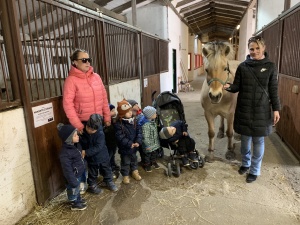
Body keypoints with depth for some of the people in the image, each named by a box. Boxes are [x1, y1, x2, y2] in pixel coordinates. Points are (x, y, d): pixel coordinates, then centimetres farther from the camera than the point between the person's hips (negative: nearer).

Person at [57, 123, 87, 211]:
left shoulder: (76, 145, -7)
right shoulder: (65, 153, -34)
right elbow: (67, 170, -28)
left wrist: (83, 170, 20)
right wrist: (73, 182, -22)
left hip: (79, 173, 8)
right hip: (74, 175, -8)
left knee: (78, 188, 30)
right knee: (73, 190, 17)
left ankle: (78, 199, 53)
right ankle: (75, 204, 41)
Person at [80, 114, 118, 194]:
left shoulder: (100, 134, -27)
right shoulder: (83, 131, -16)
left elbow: (98, 147, -31)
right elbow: (80, 144, 0)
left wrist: (86, 152, -34)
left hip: (103, 157, -1)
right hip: (91, 159, 2)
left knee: (106, 171, 20)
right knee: (92, 173, 20)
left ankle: (109, 182, 44)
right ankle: (92, 185, 41)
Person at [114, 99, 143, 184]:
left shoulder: (134, 121, -4)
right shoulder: (118, 124, -21)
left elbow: (139, 131, -4)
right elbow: (120, 137, -23)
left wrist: (138, 141, -17)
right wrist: (129, 144, -25)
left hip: (134, 146, 5)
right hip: (124, 148, -5)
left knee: (134, 159, 24)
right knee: (125, 162, 11)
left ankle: (134, 171, 46)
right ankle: (125, 175, 31)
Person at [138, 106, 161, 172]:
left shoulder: (153, 121, -3)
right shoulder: (145, 125, -33)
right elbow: (145, 136, -28)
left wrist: (157, 141, 21)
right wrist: (147, 145, -23)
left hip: (155, 143, 8)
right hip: (149, 144, -8)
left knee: (154, 153, 26)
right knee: (147, 155, 14)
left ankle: (154, 162, 48)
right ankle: (147, 165, 34)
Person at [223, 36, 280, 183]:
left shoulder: (270, 67, -1)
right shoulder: (243, 66, 0)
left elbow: (273, 90, 1)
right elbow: (237, 87, 0)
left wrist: (276, 109, -2)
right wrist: (228, 87, -23)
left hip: (261, 110, -1)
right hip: (244, 109, 1)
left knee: (258, 141, 8)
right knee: (245, 139, 14)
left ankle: (255, 170, 24)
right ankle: (245, 163, 37)